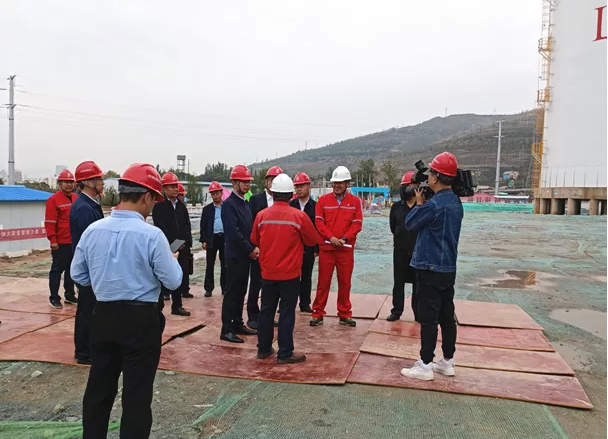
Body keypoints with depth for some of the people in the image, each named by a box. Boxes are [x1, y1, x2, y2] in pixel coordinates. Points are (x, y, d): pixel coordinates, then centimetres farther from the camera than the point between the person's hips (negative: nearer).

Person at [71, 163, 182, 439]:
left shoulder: (93, 230, -2)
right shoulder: (151, 235, -17)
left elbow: (78, 275, 9)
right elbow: (173, 282, -11)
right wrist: (173, 260, 8)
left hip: (103, 316, 5)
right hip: (141, 320, -5)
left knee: (99, 388, 20)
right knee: (137, 394, 7)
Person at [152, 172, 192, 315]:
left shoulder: (182, 206, 14)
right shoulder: (159, 206, -3)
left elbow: (187, 226, 12)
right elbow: (160, 228, -9)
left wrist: (185, 242, -3)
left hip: (182, 248, 5)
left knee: (180, 276, 7)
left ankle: (177, 306, 17)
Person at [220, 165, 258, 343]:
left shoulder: (245, 203, 13)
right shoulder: (229, 204, -13)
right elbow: (233, 231, -21)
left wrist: (254, 247, 0)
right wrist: (250, 249, -15)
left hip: (246, 255, 8)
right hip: (235, 255, -8)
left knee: (241, 292, 14)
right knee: (232, 293, -3)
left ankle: (238, 324, 24)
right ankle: (226, 330, 4)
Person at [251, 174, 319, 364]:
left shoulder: (262, 215, -4)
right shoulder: (299, 216, -13)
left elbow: (255, 240, 11)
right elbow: (312, 240, -1)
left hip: (268, 273, 3)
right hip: (290, 273, -3)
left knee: (267, 310, 14)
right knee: (287, 312, 4)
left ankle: (263, 349, 24)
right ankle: (285, 353, 9)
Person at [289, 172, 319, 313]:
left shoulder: (315, 206, 0)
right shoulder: (290, 205, 4)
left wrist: (317, 249, -5)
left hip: (309, 248, 0)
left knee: (306, 277, 9)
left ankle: (305, 304, 18)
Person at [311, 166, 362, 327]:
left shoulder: (355, 201, 3)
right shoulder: (323, 200, 3)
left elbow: (357, 224, -1)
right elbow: (319, 222, -3)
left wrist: (344, 238, -14)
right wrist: (330, 237, -15)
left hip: (346, 249, 1)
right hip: (326, 247, 0)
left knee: (345, 282, 8)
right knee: (323, 282, 4)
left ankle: (345, 314, 19)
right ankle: (318, 314, 13)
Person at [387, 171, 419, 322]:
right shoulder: (396, 207, 4)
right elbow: (393, 227, 8)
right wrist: (403, 237, 5)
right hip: (400, 250, 3)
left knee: (418, 283, 7)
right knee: (398, 282, 10)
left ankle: (419, 313, 17)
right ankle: (396, 311, 20)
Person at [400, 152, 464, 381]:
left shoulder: (434, 204, -20)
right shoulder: (456, 202, 8)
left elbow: (410, 223, -7)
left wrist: (418, 203, 5)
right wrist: (424, 203, 6)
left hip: (430, 269, -9)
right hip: (448, 268, 9)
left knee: (428, 319, -1)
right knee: (447, 316, 14)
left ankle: (425, 366, 7)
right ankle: (447, 362, 25)